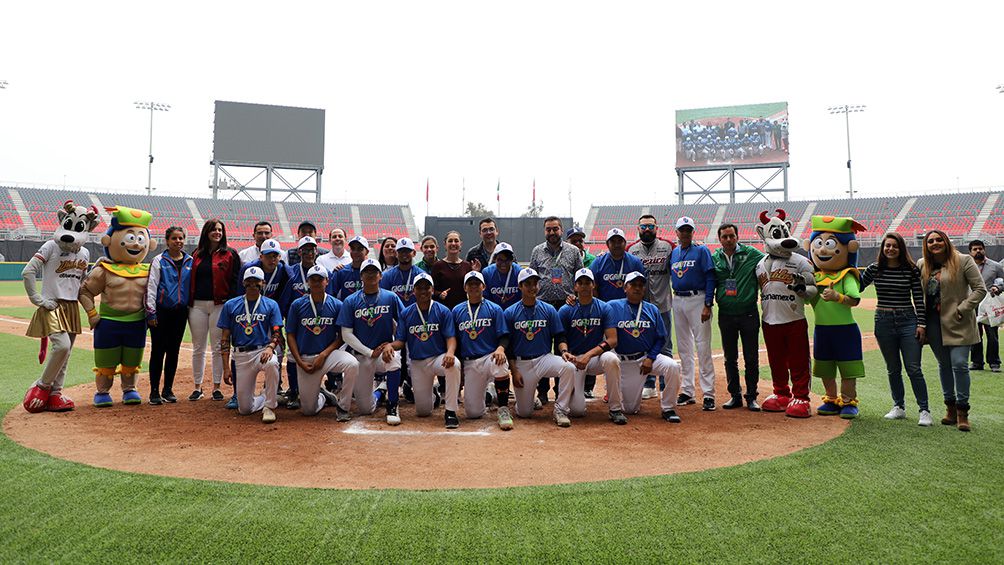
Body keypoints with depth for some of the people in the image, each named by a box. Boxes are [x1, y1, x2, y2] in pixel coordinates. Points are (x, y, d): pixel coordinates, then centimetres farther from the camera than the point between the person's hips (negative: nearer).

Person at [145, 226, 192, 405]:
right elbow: (151, 287, -4)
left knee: (174, 351, 8)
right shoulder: (159, 261, -1)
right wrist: (151, 313, -9)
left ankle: (168, 390, 18)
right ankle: (154, 391, 7)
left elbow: (193, 286, 12)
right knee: (158, 350, -1)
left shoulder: (190, 261, 9)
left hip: (181, 311, 3)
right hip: (162, 311, -3)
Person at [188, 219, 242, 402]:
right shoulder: (197, 254, 12)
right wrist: (188, 303, 7)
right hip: (197, 305, 3)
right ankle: (197, 387, 16)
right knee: (198, 348, 7)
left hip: (219, 305, -3)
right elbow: (191, 279, 15)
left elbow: (235, 281, -2)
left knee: (218, 348, 1)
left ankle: (216, 387, 10)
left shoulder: (230, 254, 2)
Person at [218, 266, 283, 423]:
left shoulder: (271, 305, 5)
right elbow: (225, 338, 6)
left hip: (262, 351, -1)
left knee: (272, 364, -40)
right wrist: (226, 368, 0)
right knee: (244, 409, -2)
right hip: (241, 356, 2)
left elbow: (277, 333, 0)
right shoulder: (230, 305, 6)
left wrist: (270, 347, -23)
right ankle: (266, 398, 33)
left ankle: (269, 407, -20)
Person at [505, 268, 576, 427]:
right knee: (524, 413, -4)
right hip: (521, 363, -1)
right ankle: (525, 392, 32)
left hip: (544, 358, 1)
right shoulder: (510, 313, 0)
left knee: (569, 367, -31)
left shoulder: (549, 310, 4)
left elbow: (559, 336, 5)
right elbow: (507, 345, 1)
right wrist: (514, 371, -6)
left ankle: (560, 410, -16)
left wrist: (564, 351, -17)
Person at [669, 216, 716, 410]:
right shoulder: (673, 253, 14)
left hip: (697, 300, -6)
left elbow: (710, 279, -8)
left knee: (703, 346, -8)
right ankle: (687, 391, 18)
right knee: (684, 347, 10)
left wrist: (707, 305, -16)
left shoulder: (701, 251, -2)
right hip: (677, 301, 6)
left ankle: (708, 394, -5)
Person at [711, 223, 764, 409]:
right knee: (730, 359, 10)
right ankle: (735, 396, 21)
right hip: (726, 315, 2)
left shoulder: (751, 254, -2)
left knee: (751, 359, 4)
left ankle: (751, 396, 17)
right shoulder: (714, 258, 5)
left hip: (748, 314, -2)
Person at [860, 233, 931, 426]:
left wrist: (921, 324, -4)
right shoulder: (874, 269, 3)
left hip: (907, 320, -2)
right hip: (883, 321, 2)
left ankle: (924, 410, 4)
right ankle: (899, 407, 22)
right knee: (893, 369, 11)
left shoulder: (911, 269, -1)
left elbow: (919, 298, 0)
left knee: (913, 369, -5)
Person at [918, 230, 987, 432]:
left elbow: (980, 289, -7)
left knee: (959, 364, -9)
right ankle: (950, 406, 23)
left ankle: (962, 410, 2)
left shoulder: (964, 261, -4)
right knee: (944, 365, 12)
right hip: (933, 322, 4)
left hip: (958, 323, -4)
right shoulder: (922, 265, 9)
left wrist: (962, 309, -15)